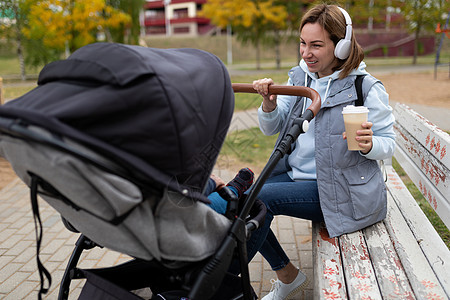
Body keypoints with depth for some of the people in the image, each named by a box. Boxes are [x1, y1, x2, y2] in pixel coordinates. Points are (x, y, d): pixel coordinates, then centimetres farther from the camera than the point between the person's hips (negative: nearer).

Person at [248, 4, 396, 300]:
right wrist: (269, 103, -16)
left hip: (340, 191, -7)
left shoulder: (367, 88, -11)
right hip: (296, 175, 7)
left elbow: (388, 143, -5)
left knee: (257, 199, -23)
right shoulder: (299, 77, 6)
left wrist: (369, 144, -29)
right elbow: (271, 128, 6)